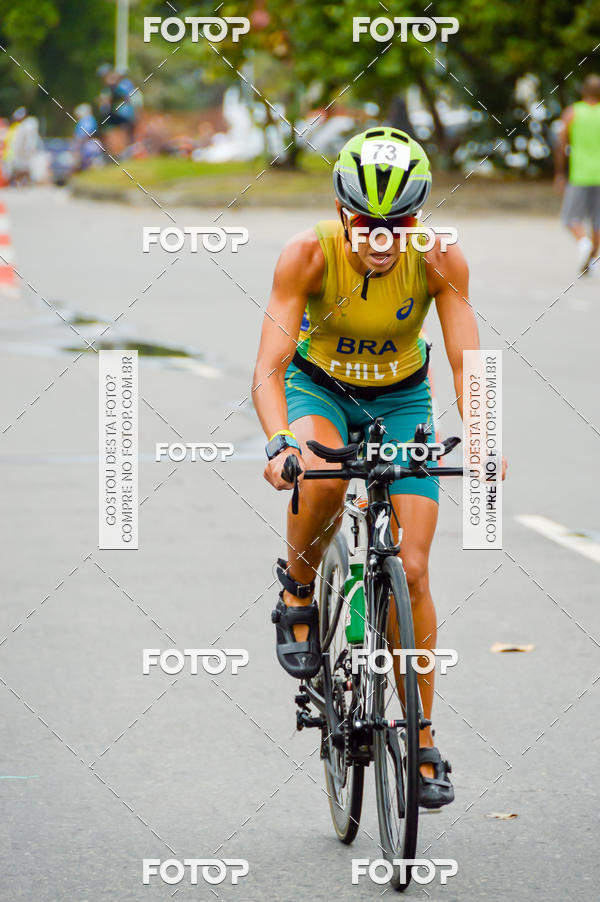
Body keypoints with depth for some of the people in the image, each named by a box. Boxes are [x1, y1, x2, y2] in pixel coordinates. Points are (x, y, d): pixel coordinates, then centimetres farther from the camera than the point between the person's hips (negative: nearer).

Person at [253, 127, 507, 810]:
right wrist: (279, 441, -50)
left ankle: (421, 742, 6)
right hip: (319, 387, -1)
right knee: (322, 481, -37)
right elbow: (268, 369, -32)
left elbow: (465, 362, -26)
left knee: (411, 572, -7)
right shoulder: (308, 254, -29)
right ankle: (297, 594, -7)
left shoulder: (440, 260, -25)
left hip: (400, 397, 1)